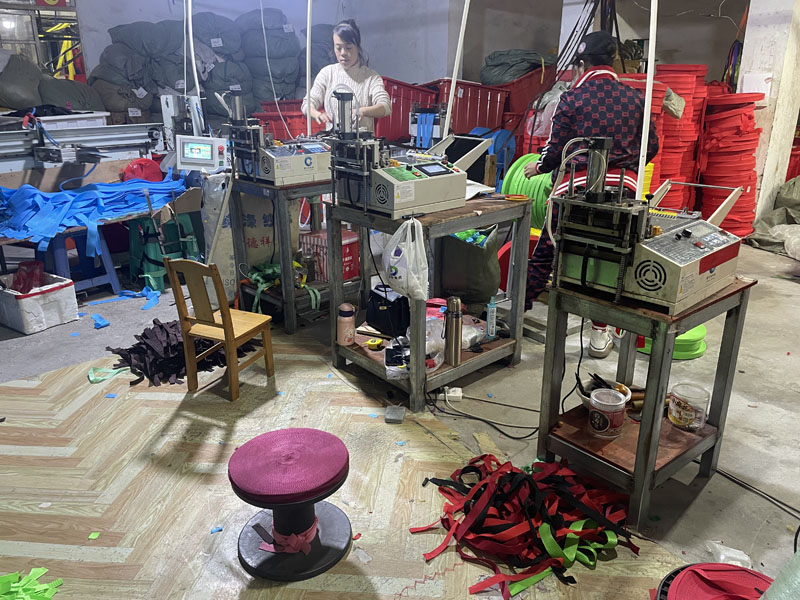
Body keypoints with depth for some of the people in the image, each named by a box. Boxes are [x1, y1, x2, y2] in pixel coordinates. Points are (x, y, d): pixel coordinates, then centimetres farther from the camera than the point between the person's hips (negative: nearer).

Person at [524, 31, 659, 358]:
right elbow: (651, 147, 11)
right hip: (623, 188, 3)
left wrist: (538, 167, 18)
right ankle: (600, 334, 17)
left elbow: (556, 149, -1)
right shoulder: (635, 97, 8)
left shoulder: (572, 97, -2)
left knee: (544, 254, 7)